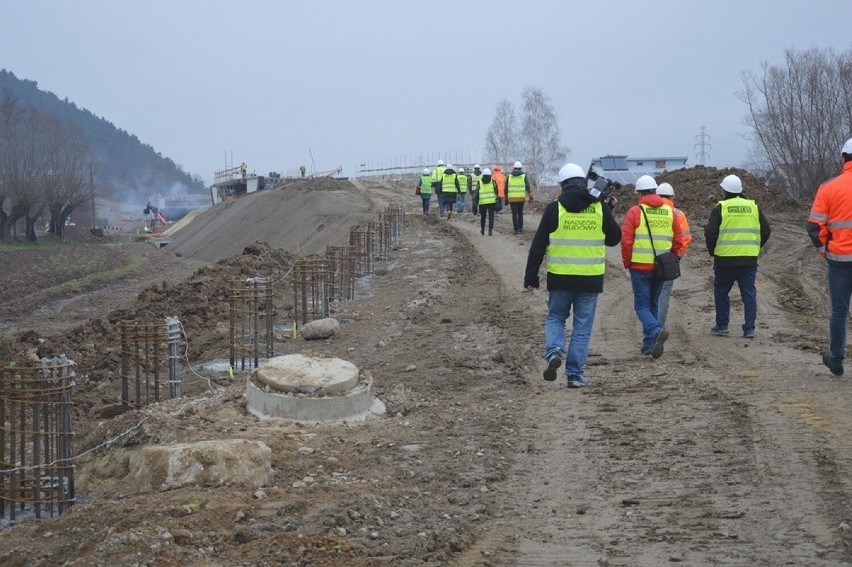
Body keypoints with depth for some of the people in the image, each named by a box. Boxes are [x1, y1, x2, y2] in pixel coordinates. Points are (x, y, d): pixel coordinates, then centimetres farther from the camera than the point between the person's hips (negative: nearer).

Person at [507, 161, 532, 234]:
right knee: (520, 213, 17)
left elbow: (506, 188, 9)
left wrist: (506, 198, 18)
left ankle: (516, 229, -4)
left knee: (514, 214, 2)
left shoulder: (509, 176, 6)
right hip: (521, 198, 0)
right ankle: (520, 228, 19)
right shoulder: (524, 176, 2)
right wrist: (530, 197, 0)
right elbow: (528, 187, -2)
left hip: (512, 198, 0)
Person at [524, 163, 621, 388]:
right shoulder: (600, 208, 0)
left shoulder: (554, 209, -4)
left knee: (555, 318, 18)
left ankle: (554, 351, -8)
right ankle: (575, 374, 7)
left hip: (560, 278, -1)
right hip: (591, 279, 1)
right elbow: (614, 239, 12)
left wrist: (531, 276, 4)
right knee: (582, 327, 9)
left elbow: (538, 245, -3)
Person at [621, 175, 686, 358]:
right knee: (653, 304, 17)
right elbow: (678, 240, 10)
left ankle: (657, 331, -25)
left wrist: (627, 262, 3)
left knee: (642, 305, 1)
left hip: (640, 267, -4)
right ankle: (649, 344, 18)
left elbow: (626, 240, -10)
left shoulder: (635, 212, -7)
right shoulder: (669, 212, 7)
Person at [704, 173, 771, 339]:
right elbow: (766, 231, 10)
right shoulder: (753, 207, 8)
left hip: (725, 259, -3)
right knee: (749, 293, 5)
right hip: (750, 259, 3)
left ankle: (721, 325, 16)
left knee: (721, 291, 13)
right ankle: (749, 328, 1)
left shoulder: (720, 208, -4)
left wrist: (712, 251, 6)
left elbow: (710, 232, -9)